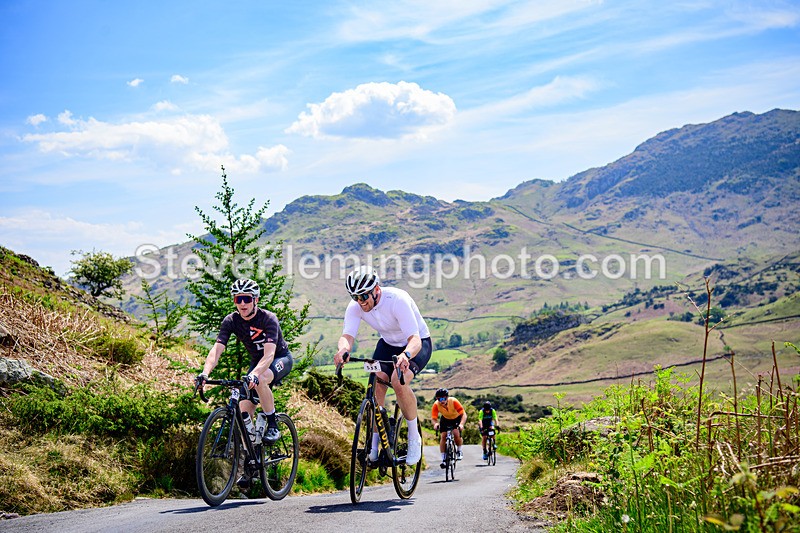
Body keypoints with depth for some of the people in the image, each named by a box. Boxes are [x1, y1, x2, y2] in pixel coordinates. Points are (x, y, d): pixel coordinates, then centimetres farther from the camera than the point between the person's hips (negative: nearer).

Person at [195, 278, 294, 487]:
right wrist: (205, 372, -43)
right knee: (244, 411, -9)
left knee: (259, 380, -38)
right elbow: (217, 349, -25)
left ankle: (272, 426, -18)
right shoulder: (231, 321, -15)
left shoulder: (268, 319, -28)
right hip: (257, 362, 5)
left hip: (281, 359, -5)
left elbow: (269, 353, -40)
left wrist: (254, 375, -57)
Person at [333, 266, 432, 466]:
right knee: (376, 384, -17)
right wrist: (342, 349, -56)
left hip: (417, 344, -5)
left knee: (399, 381, -30)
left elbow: (415, 339, -42)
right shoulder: (355, 307, -19)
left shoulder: (398, 300, -35)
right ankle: (374, 444, -3)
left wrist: (405, 355, -64)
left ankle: (414, 438, -12)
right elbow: (347, 336, -31)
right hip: (388, 343, 5)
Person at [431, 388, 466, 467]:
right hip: (445, 419, 2)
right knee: (443, 436, -13)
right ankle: (443, 459, -4)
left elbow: (464, 414, -38)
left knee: (456, 434, -23)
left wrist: (461, 424, -56)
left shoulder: (453, 401, -36)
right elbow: (434, 418, -29)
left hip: (457, 418, -2)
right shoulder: (436, 405, -29)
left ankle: (459, 451, 6)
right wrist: (435, 424, -53)